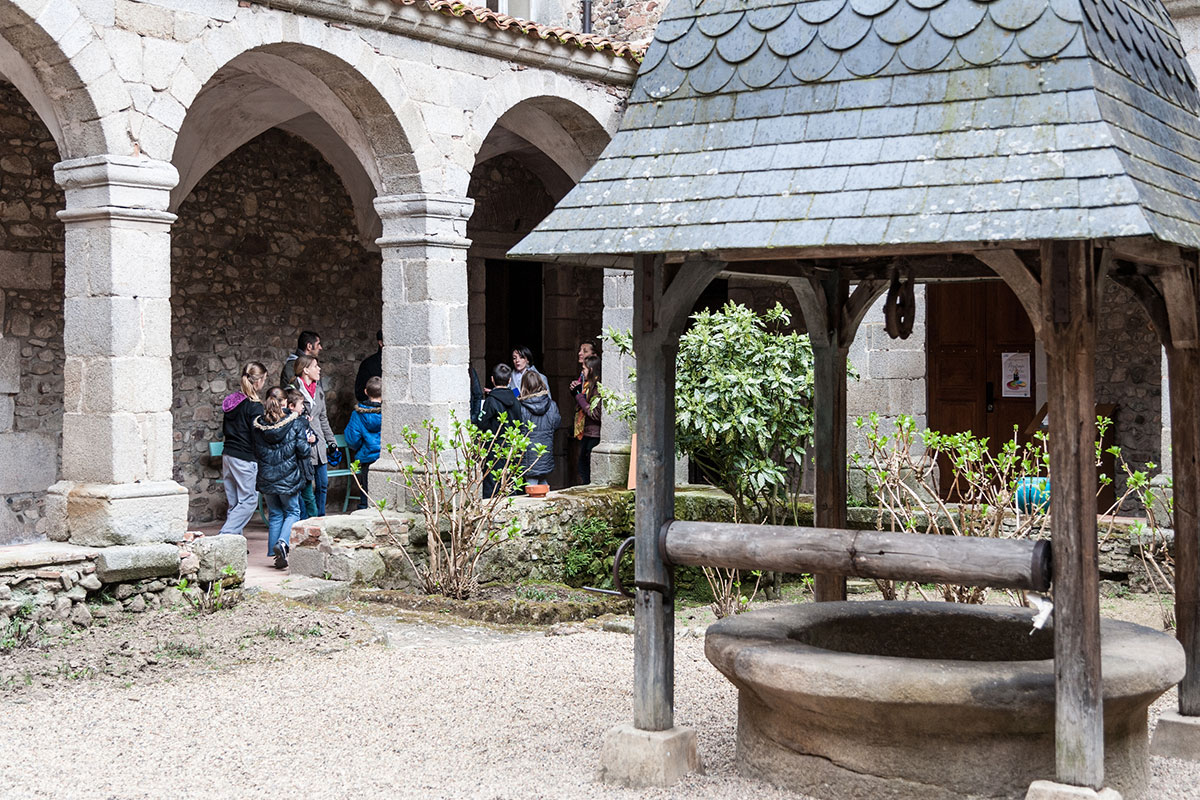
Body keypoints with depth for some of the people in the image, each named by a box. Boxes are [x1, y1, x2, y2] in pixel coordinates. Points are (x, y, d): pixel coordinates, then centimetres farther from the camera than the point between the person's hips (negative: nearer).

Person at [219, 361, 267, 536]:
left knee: (234, 502, 12)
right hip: (246, 459, -8)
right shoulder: (254, 406, -15)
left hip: (228, 455, 8)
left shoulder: (231, 400, 9)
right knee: (248, 501, 0)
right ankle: (225, 535, -9)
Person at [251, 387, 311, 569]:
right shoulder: (295, 424, -10)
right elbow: (303, 452, -10)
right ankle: (283, 542, -13)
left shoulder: (258, 425, -1)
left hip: (266, 478, 3)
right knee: (292, 512, 13)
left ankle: (275, 554, 13)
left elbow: (255, 453, 6)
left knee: (275, 515, 16)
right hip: (288, 478, -3)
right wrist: (308, 441, 10)